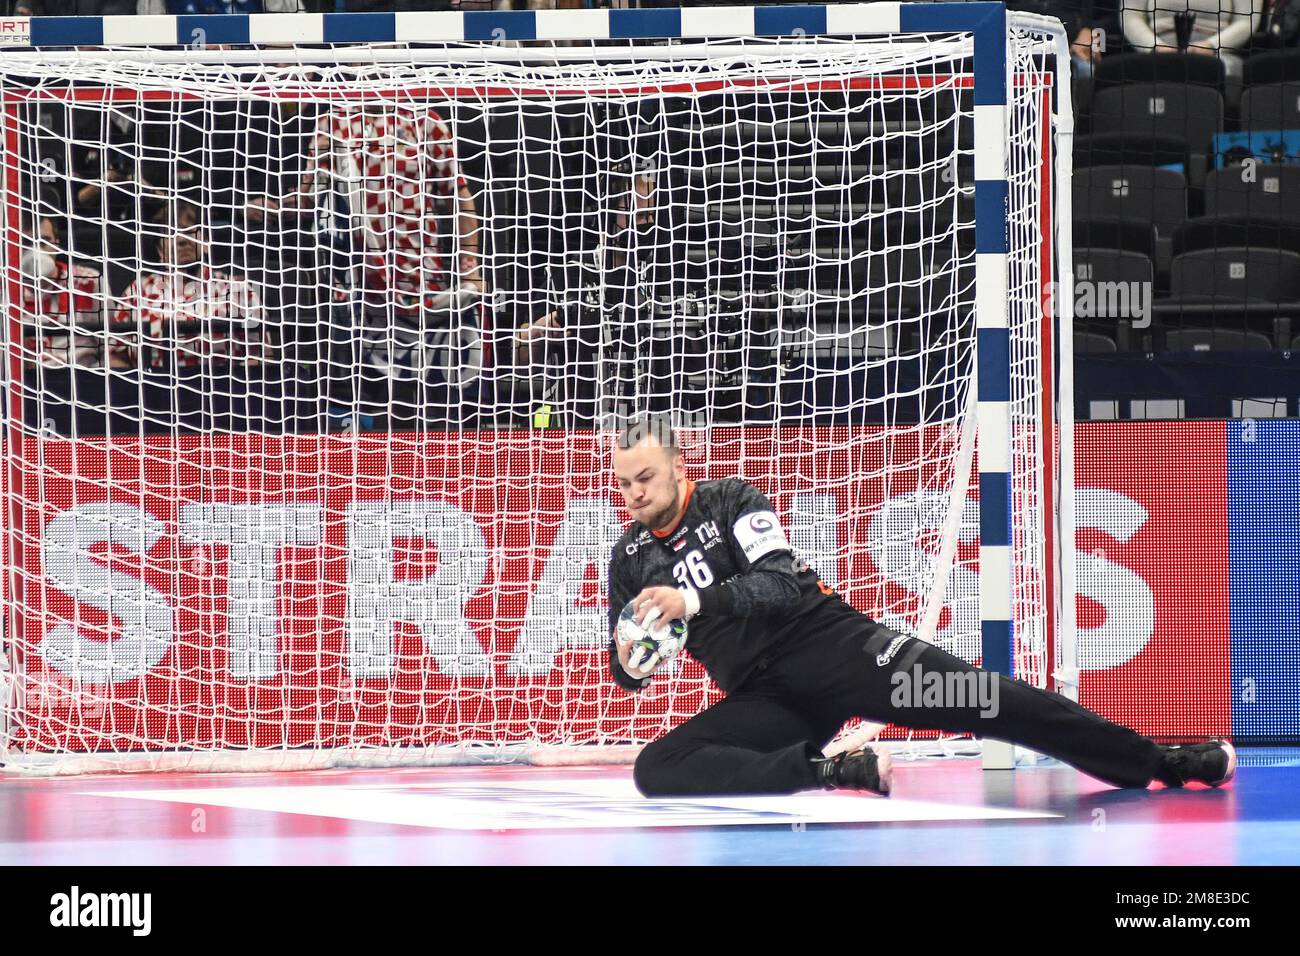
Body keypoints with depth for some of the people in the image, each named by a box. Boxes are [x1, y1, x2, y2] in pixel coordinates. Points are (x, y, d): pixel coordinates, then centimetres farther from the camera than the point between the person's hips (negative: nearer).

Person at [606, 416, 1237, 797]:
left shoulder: (730, 502, 0)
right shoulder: (630, 557, 11)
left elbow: (780, 583, -14)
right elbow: (625, 667, 16)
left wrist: (693, 600, -26)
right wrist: (630, 663, -8)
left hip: (825, 640, -4)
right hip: (763, 696, 4)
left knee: (974, 698, -19)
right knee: (657, 768, -22)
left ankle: (1158, 762, -14)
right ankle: (834, 770, -28)